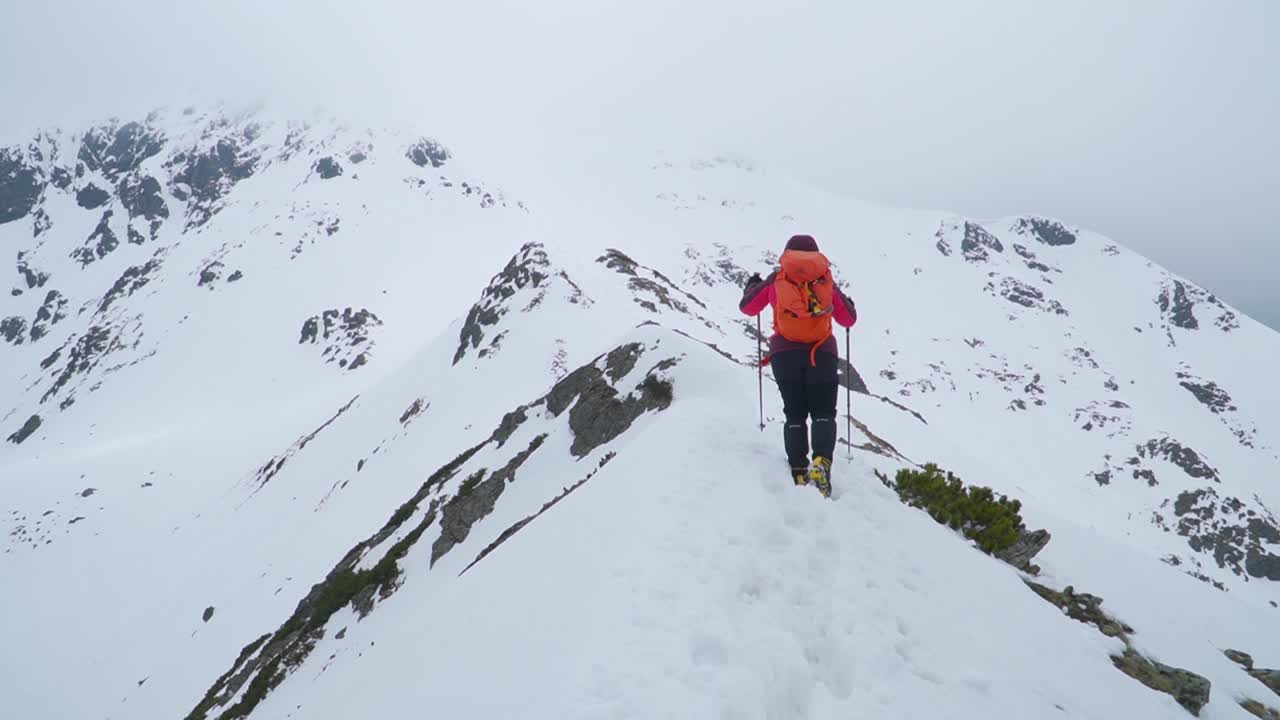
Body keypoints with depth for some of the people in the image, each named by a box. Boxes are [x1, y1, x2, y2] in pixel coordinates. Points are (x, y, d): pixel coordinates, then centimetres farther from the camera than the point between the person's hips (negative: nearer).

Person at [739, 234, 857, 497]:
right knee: (823, 414, 4)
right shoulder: (827, 281, 12)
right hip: (822, 353, 0)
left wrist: (752, 285, 40)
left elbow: (748, 307, 20)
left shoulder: (776, 279, 10)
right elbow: (848, 319, 17)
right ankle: (821, 463, -20)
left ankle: (799, 472, -2)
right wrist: (848, 303, 40)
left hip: (785, 354, 0)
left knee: (795, 415, 9)